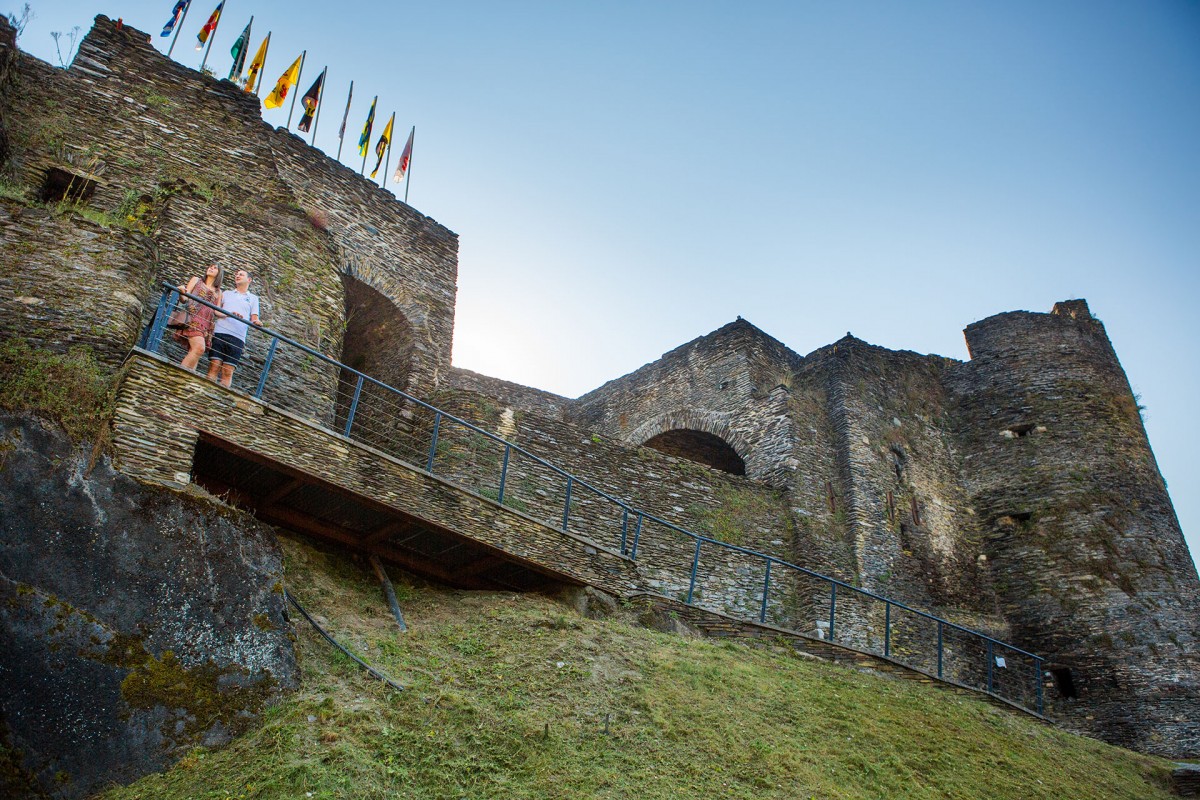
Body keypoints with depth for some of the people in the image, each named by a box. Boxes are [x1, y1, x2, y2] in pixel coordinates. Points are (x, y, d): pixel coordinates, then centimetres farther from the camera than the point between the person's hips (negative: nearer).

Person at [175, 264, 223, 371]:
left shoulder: (218, 292, 27)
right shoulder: (196, 280, 20)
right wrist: (182, 292, -14)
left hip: (206, 323, 4)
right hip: (193, 317, -4)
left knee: (193, 353, -10)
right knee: (199, 348, -27)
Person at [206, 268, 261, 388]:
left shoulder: (253, 298, 21)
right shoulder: (226, 293, 23)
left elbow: (254, 318, 11)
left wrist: (256, 321, -15)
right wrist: (229, 314, -9)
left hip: (237, 337, -1)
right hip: (220, 332, 1)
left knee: (228, 371, -6)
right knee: (214, 366, -10)